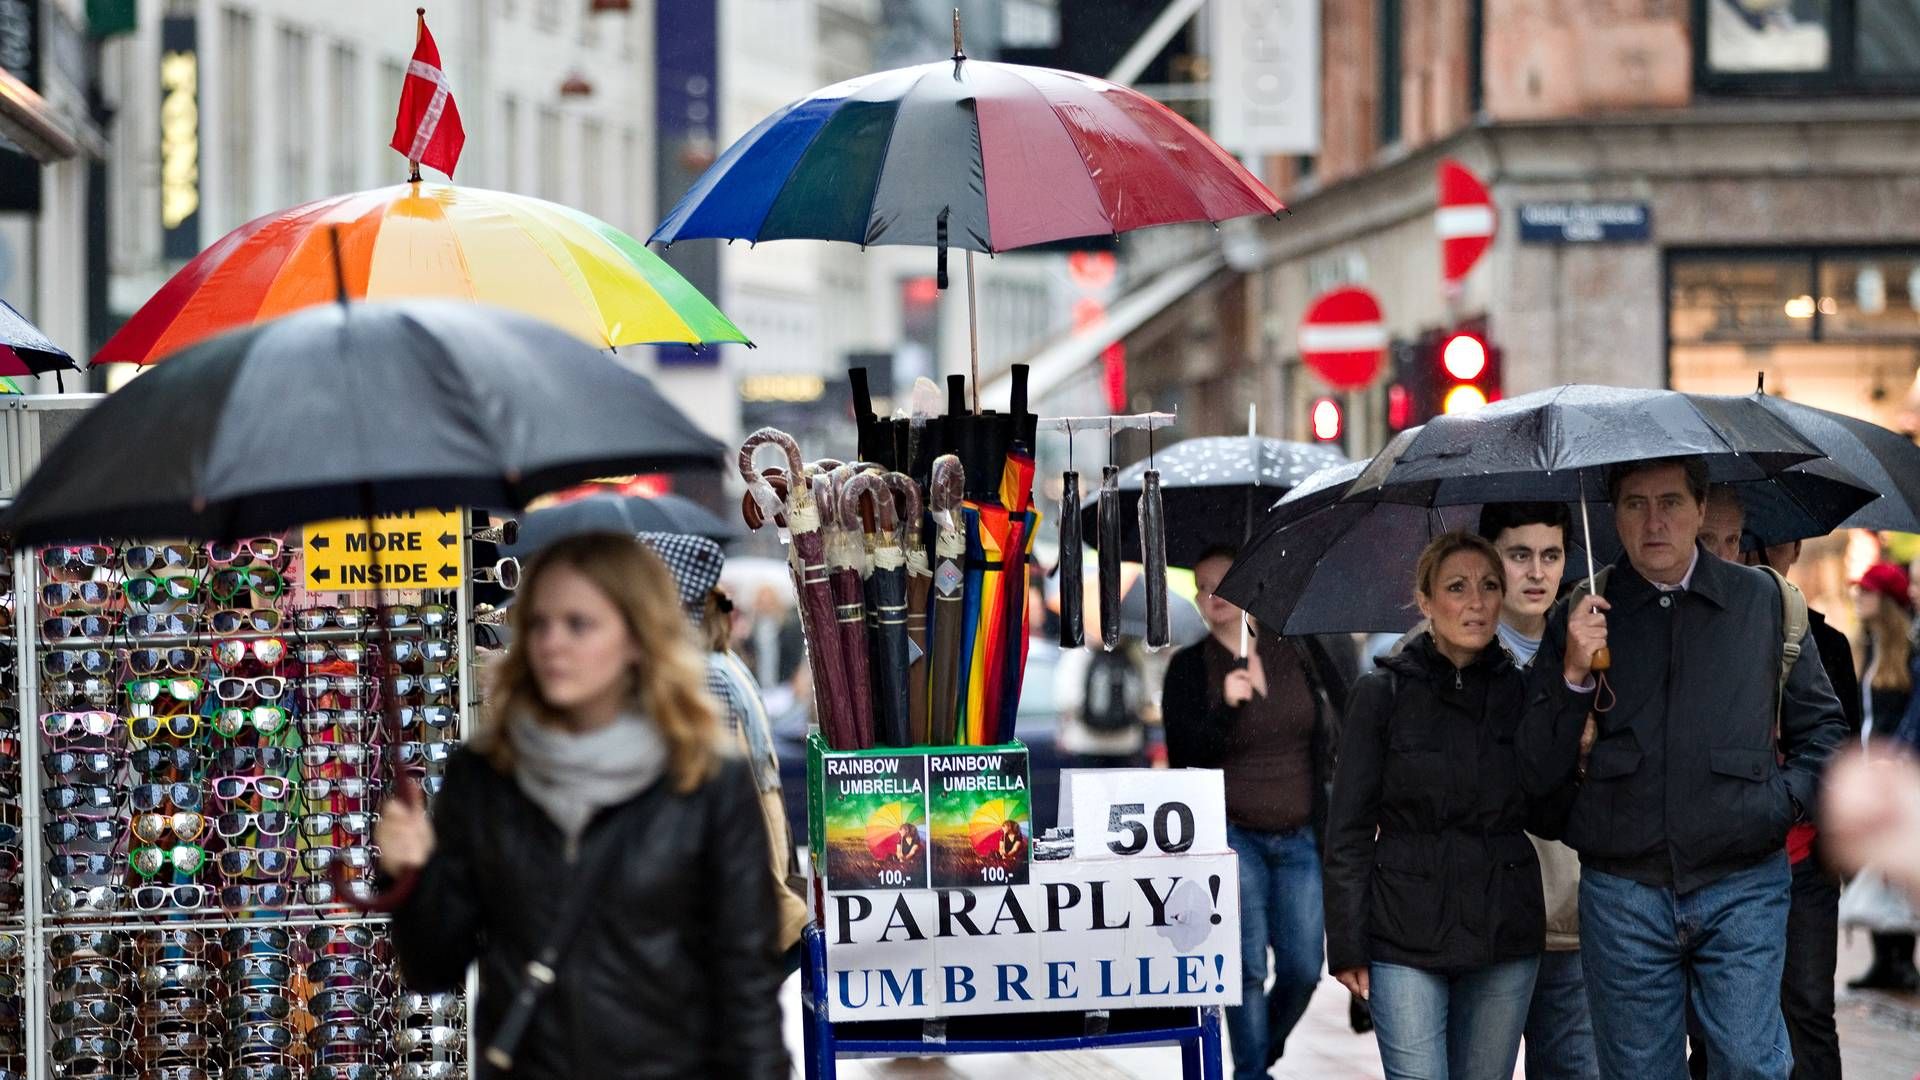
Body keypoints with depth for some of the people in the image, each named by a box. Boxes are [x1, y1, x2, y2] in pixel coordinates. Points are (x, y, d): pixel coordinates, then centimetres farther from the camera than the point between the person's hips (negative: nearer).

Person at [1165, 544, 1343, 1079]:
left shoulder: (1298, 648, 4)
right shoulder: (1189, 668, -2)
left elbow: (1345, 715, 16)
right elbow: (1185, 758, -10)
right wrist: (1225, 705, -23)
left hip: (1300, 837, 2)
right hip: (1234, 837, -2)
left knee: (1303, 968, -1)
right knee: (1249, 968, -9)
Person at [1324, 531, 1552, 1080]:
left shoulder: (1521, 691, 7)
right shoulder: (1383, 692, -2)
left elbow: (1546, 818, 9)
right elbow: (1348, 830, -1)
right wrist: (1347, 946, -6)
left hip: (1505, 936, 3)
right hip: (1408, 940, -3)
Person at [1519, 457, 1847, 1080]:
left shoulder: (1762, 601, 7)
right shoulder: (1579, 622, 5)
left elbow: (1822, 726, 14)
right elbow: (1538, 776, 2)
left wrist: (1786, 800, -3)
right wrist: (1574, 675, -11)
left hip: (1743, 888, -1)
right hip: (1622, 895, 1)